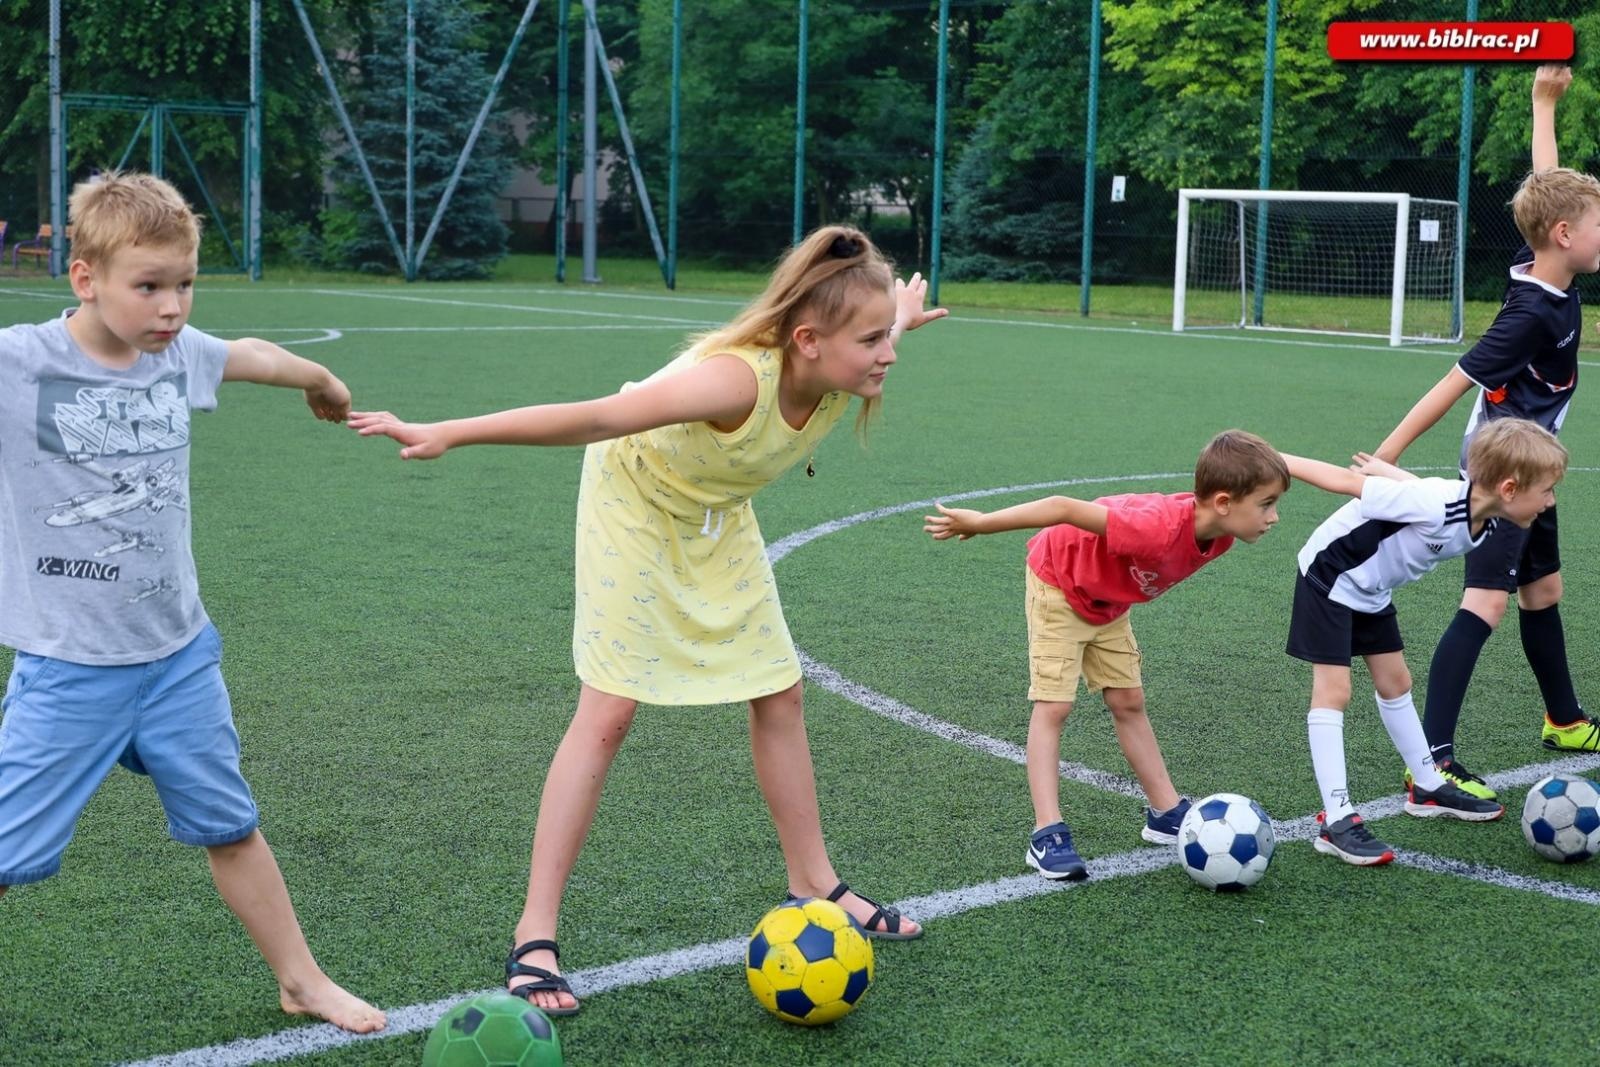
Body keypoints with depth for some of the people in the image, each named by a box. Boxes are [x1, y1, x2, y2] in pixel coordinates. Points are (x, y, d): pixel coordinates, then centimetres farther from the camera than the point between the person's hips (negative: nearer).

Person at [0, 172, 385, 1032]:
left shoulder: (179, 354, -1)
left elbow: (256, 356, 22)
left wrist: (323, 381, 40)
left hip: (180, 654, 5)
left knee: (229, 827, 18)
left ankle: (301, 982, 34)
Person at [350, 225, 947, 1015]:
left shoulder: (849, 374, -25)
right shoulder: (737, 379, -44)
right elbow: (594, 417, -45)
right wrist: (446, 434, -46)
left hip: (717, 516, 7)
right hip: (636, 501, -7)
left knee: (779, 694, 10)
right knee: (608, 712, -10)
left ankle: (815, 886, 27)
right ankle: (535, 933, -4)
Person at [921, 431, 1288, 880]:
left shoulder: (1219, 535, -19)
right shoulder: (1158, 527, -44)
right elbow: (1065, 509, -40)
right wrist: (978, 523, -33)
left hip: (1108, 599, 7)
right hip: (1059, 582, -7)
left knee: (1128, 703, 13)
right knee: (1053, 705, -10)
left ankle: (1167, 813, 21)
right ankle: (1048, 834, -12)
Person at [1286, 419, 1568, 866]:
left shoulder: (1489, 524, -11)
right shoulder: (1433, 507, -37)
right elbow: (1344, 481, -30)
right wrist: (1274, 461, -23)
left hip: (1373, 587, 9)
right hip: (1329, 576, -9)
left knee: (1395, 682, 19)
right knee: (1333, 691, -10)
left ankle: (1428, 787, 34)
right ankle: (1337, 820, -10)